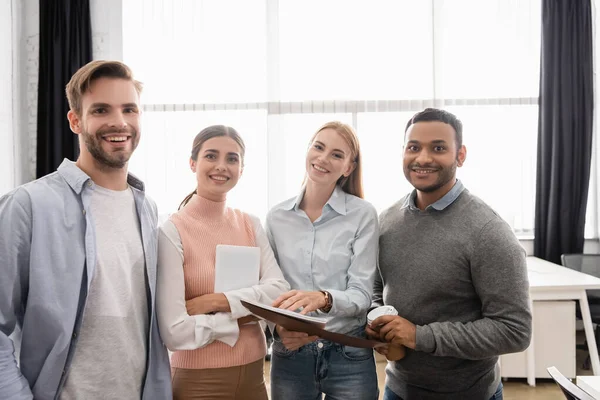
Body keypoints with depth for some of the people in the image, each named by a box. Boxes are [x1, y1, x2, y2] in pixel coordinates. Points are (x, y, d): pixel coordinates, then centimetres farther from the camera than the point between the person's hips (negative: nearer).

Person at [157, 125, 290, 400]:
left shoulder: (251, 225, 1)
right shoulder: (172, 232, -15)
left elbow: (279, 290, -8)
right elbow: (174, 332, -21)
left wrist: (218, 301, -19)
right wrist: (243, 317, -11)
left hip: (253, 374, 5)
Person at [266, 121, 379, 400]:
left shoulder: (363, 214, -7)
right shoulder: (277, 217, 1)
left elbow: (361, 295, -12)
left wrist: (324, 298, -31)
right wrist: (279, 327, -15)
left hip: (349, 355, -2)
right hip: (289, 354, 2)